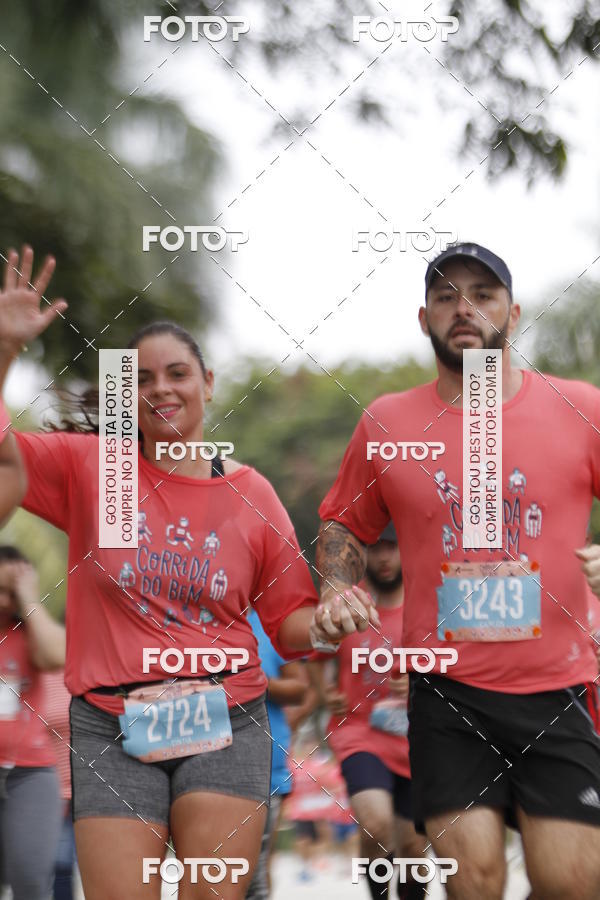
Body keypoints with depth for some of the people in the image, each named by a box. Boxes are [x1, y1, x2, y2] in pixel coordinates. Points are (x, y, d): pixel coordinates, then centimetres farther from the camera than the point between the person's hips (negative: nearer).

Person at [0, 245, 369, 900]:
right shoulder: (89, 466, 5)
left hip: (226, 724, 1)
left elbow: (289, 620, 11)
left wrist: (323, 625, -11)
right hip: (112, 724, -1)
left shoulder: (251, 494, 8)